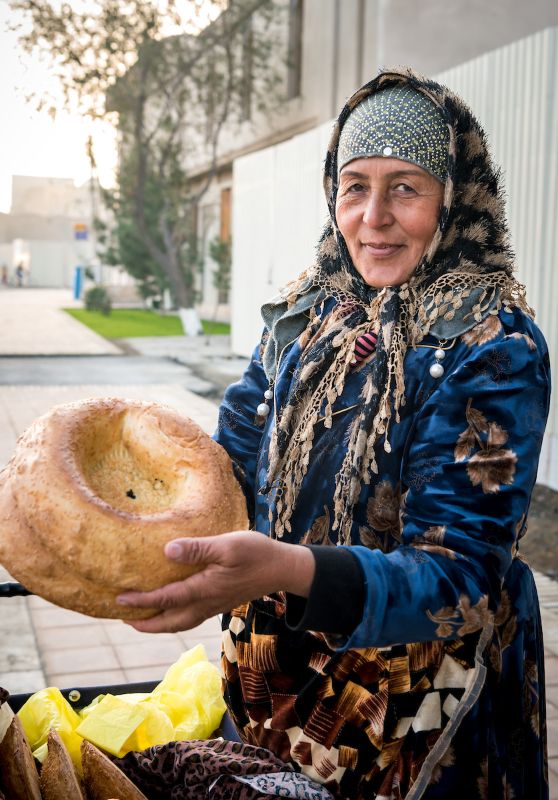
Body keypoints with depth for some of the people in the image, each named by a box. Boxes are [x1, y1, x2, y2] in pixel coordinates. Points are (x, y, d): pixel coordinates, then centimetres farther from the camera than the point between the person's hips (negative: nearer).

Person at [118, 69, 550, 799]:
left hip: (413, 708, -5)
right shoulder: (305, 314, -2)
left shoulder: (494, 348, -20)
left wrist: (289, 571, -43)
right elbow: (235, 460, 1)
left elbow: (464, 573, -26)